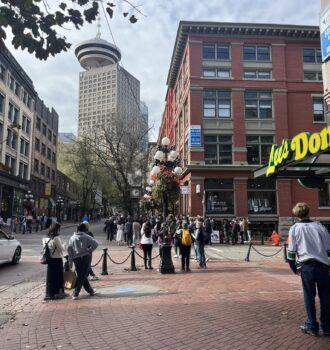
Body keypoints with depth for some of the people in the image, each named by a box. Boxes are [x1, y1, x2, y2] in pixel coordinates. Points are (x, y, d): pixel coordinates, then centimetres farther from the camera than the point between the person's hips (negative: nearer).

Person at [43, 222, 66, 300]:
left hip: (49, 259, 7)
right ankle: (57, 293, 13)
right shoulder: (56, 238, -20)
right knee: (58, 276, 6)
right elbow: (61, 249, -15)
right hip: (57, 259, -7)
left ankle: (49, 294, 18)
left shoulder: (45, 238, 4)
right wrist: (63, 246, 4)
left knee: (50, 277, 13)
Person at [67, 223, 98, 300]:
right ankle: (75, 294, 0)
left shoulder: (72, 238, 1)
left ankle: (90, 290, 25)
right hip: (85, 257, -3)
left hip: (76, 258, 3)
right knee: (82, 276, 3)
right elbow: (95, 244, -15)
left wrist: (70, 261, 3)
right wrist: (89, 250, 0)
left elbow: (69, 249, -1)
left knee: (81, 275, 16)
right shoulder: (86, 237, -6)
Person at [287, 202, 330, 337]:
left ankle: (312, 326, 15)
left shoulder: (294, 228, 2)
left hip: (306, 266, -2)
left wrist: (294, 267, 11)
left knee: (309, 296, 9)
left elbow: (291, 250, 0)